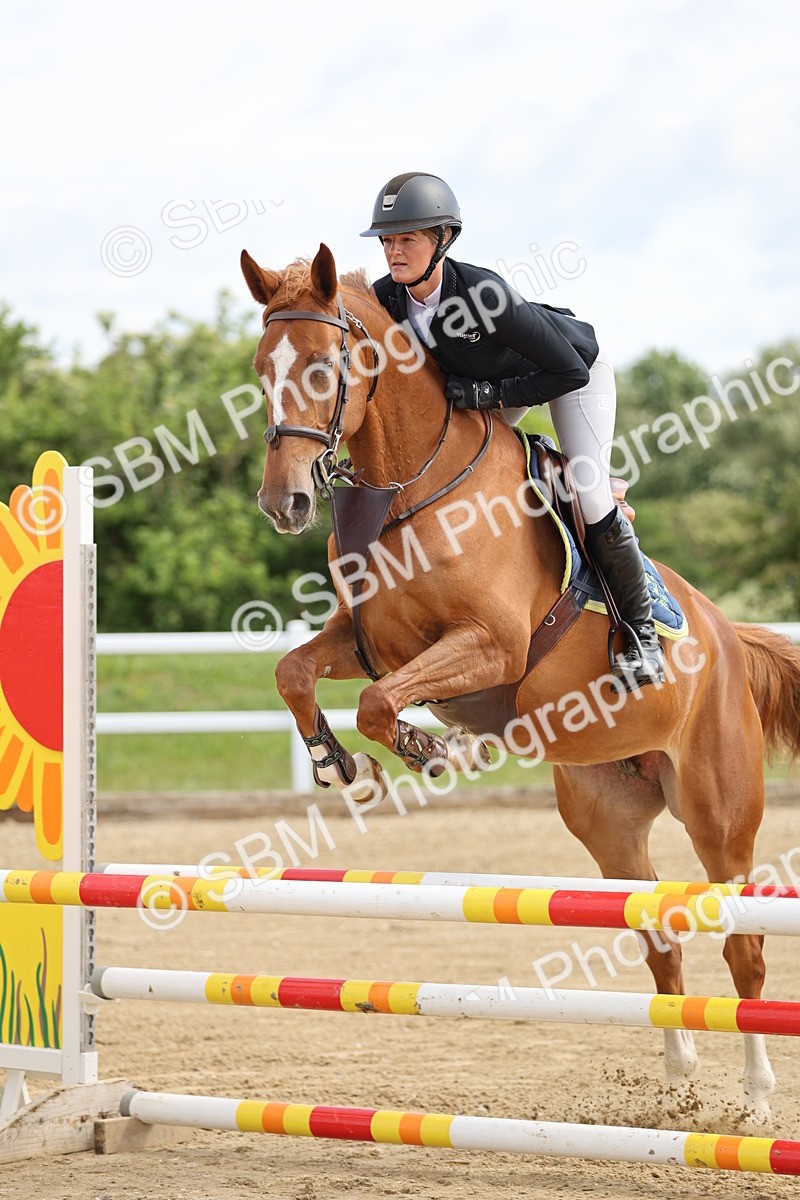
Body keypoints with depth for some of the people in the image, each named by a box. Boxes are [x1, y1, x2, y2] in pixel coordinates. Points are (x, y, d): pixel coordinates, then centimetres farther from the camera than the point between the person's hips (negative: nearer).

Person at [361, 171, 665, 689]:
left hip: (577, 368, -7)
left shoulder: (482, 293, -42)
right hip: (488, 374, 7)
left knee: (590, 499, -15)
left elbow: (569, 371, -35)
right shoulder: (386, 298, -24)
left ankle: (642, 628, 6)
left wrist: (492, 393, -37)